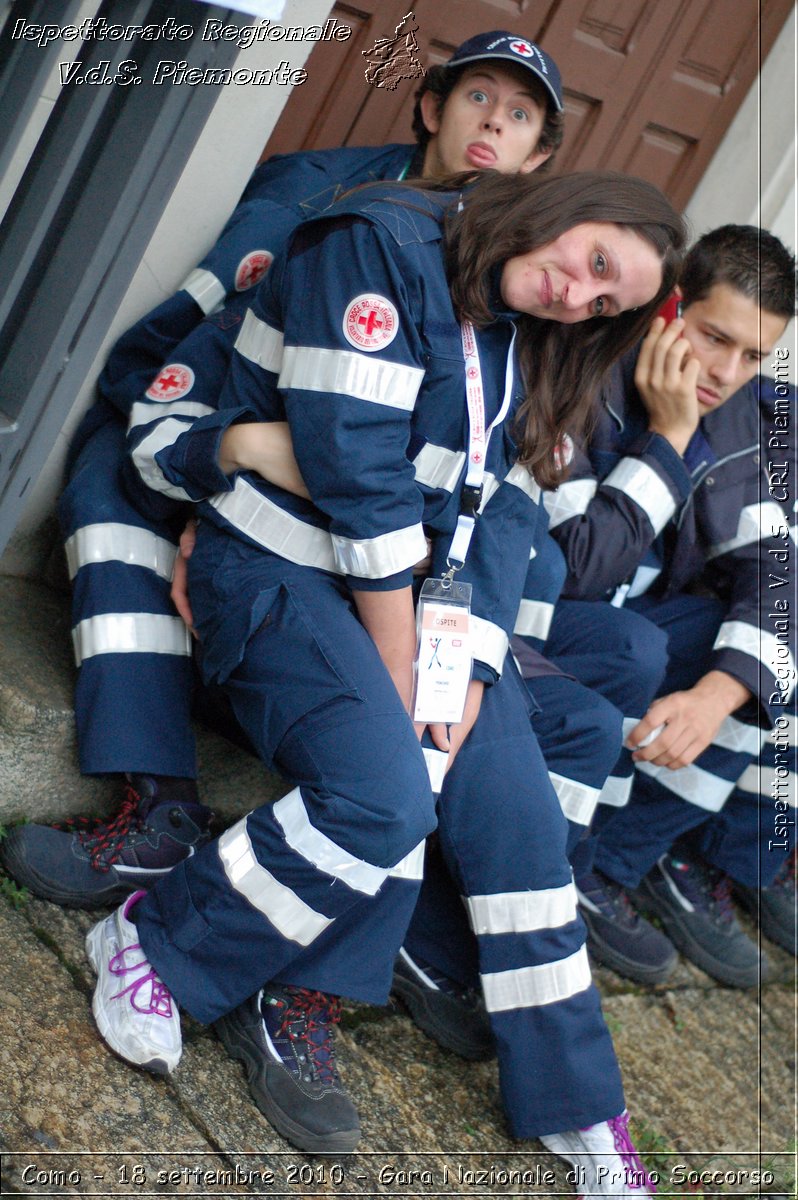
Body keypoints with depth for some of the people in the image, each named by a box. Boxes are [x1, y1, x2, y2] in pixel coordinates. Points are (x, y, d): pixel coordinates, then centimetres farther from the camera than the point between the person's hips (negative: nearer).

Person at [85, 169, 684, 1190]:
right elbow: (357, 472, -20)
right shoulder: (383, 244, -14)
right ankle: (147, 947, -4)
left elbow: (503, 516, 4)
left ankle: (574, 1105, 9)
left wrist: (468, 668, -11)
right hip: (281, 562, -7)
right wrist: (396, 674, -17)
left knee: (515, 808, -5)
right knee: (386, 794, -26)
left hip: (417, 586, 7)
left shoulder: (523, 349, 11)